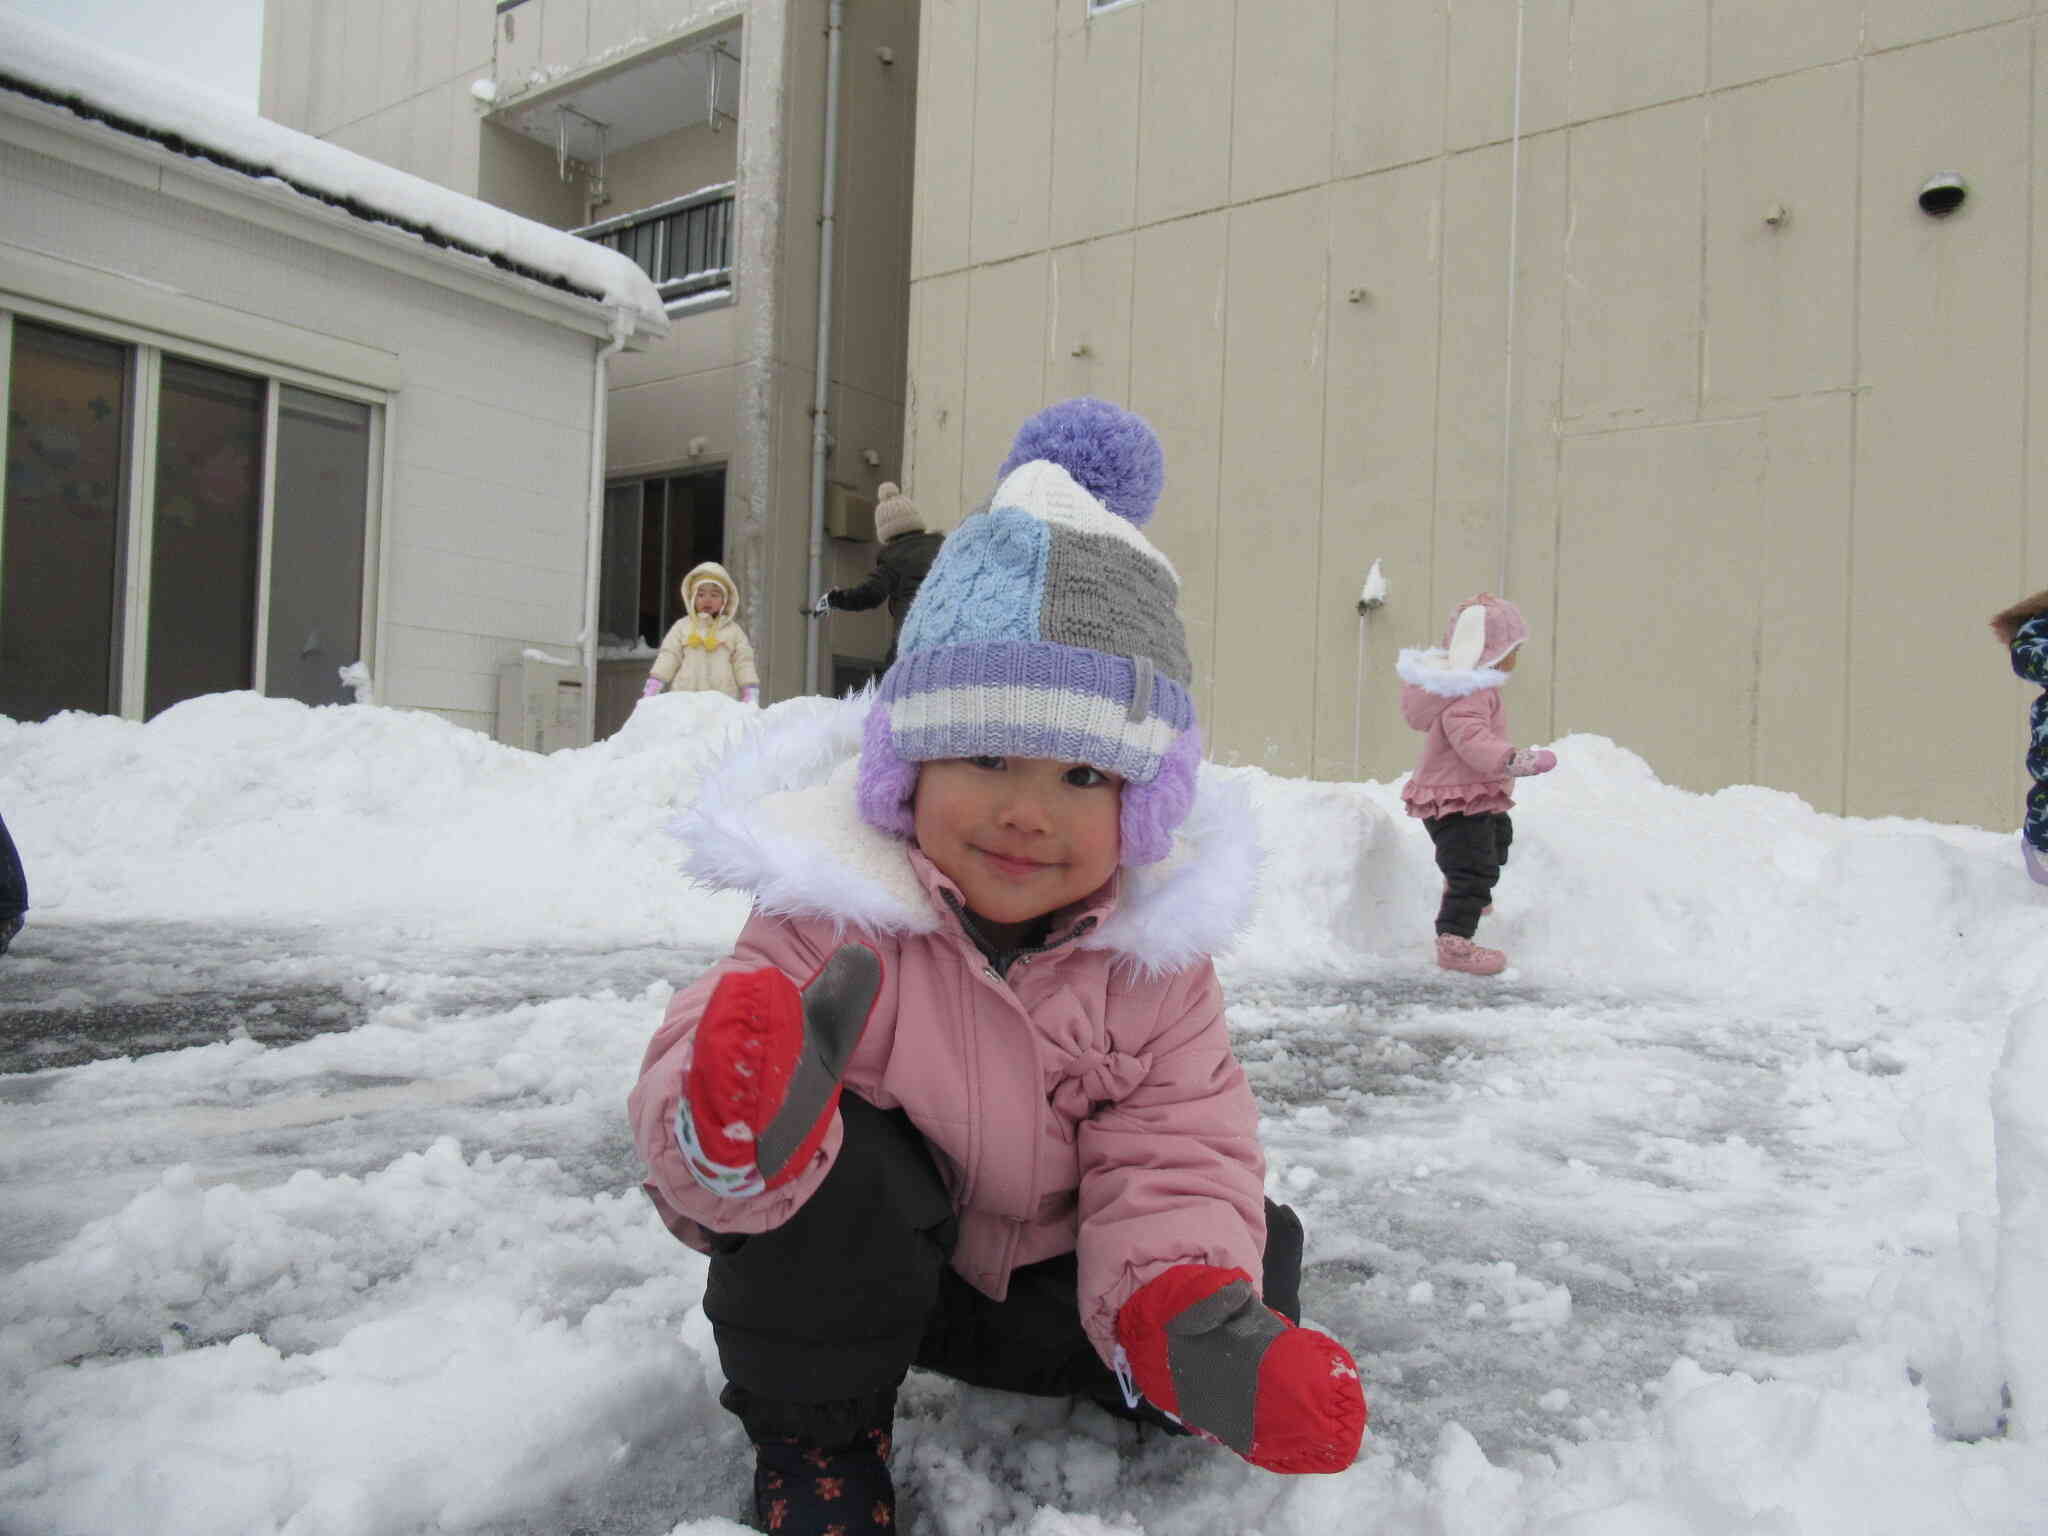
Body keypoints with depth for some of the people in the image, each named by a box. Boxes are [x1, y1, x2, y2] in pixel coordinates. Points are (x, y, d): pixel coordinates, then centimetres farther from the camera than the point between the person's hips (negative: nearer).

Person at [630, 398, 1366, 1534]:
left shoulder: (1151, 951, -15)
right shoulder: (836, 923, -25)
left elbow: (1175, 1160, -16)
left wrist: (1186, 1321, -36)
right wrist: (733, 1132, -52)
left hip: (1047, 1281, 3)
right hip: (855, 1272, -3)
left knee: (1252, 1259, -13)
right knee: (832, 1170, -32)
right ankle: (815, 1436, -5)